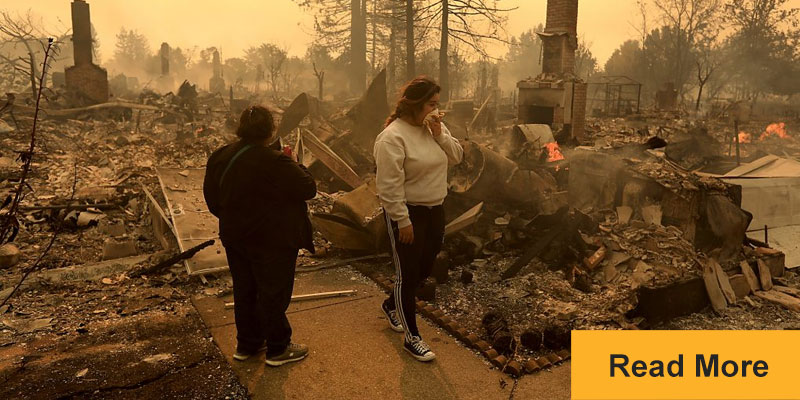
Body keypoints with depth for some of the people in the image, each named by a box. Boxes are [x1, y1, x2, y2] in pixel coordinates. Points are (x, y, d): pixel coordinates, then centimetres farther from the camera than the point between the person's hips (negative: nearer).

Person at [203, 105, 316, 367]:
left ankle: (246, 344, 33)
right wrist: (295, 165, -3)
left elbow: (212, 198, 7)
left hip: (234, 238, 7)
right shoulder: (275, 163, -24)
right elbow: (309, 189, -18)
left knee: (244, 291, 19)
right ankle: (278, 349, 21)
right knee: (274, 294, 7)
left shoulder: (220, 158, -1)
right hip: (271, 240, -7)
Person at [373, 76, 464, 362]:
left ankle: (391, 305, 45)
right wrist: (402, 221, -20)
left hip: (435, 210, 8)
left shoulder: (435, 127, 5)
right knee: (408, 274, 2)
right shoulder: (393, 137, -20)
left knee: (424, 269, 19)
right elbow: (389, 186, -22)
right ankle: (411, 338, 16)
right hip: (408, 214, -8)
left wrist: (439, 134, -11)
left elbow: (456, 157, 3)